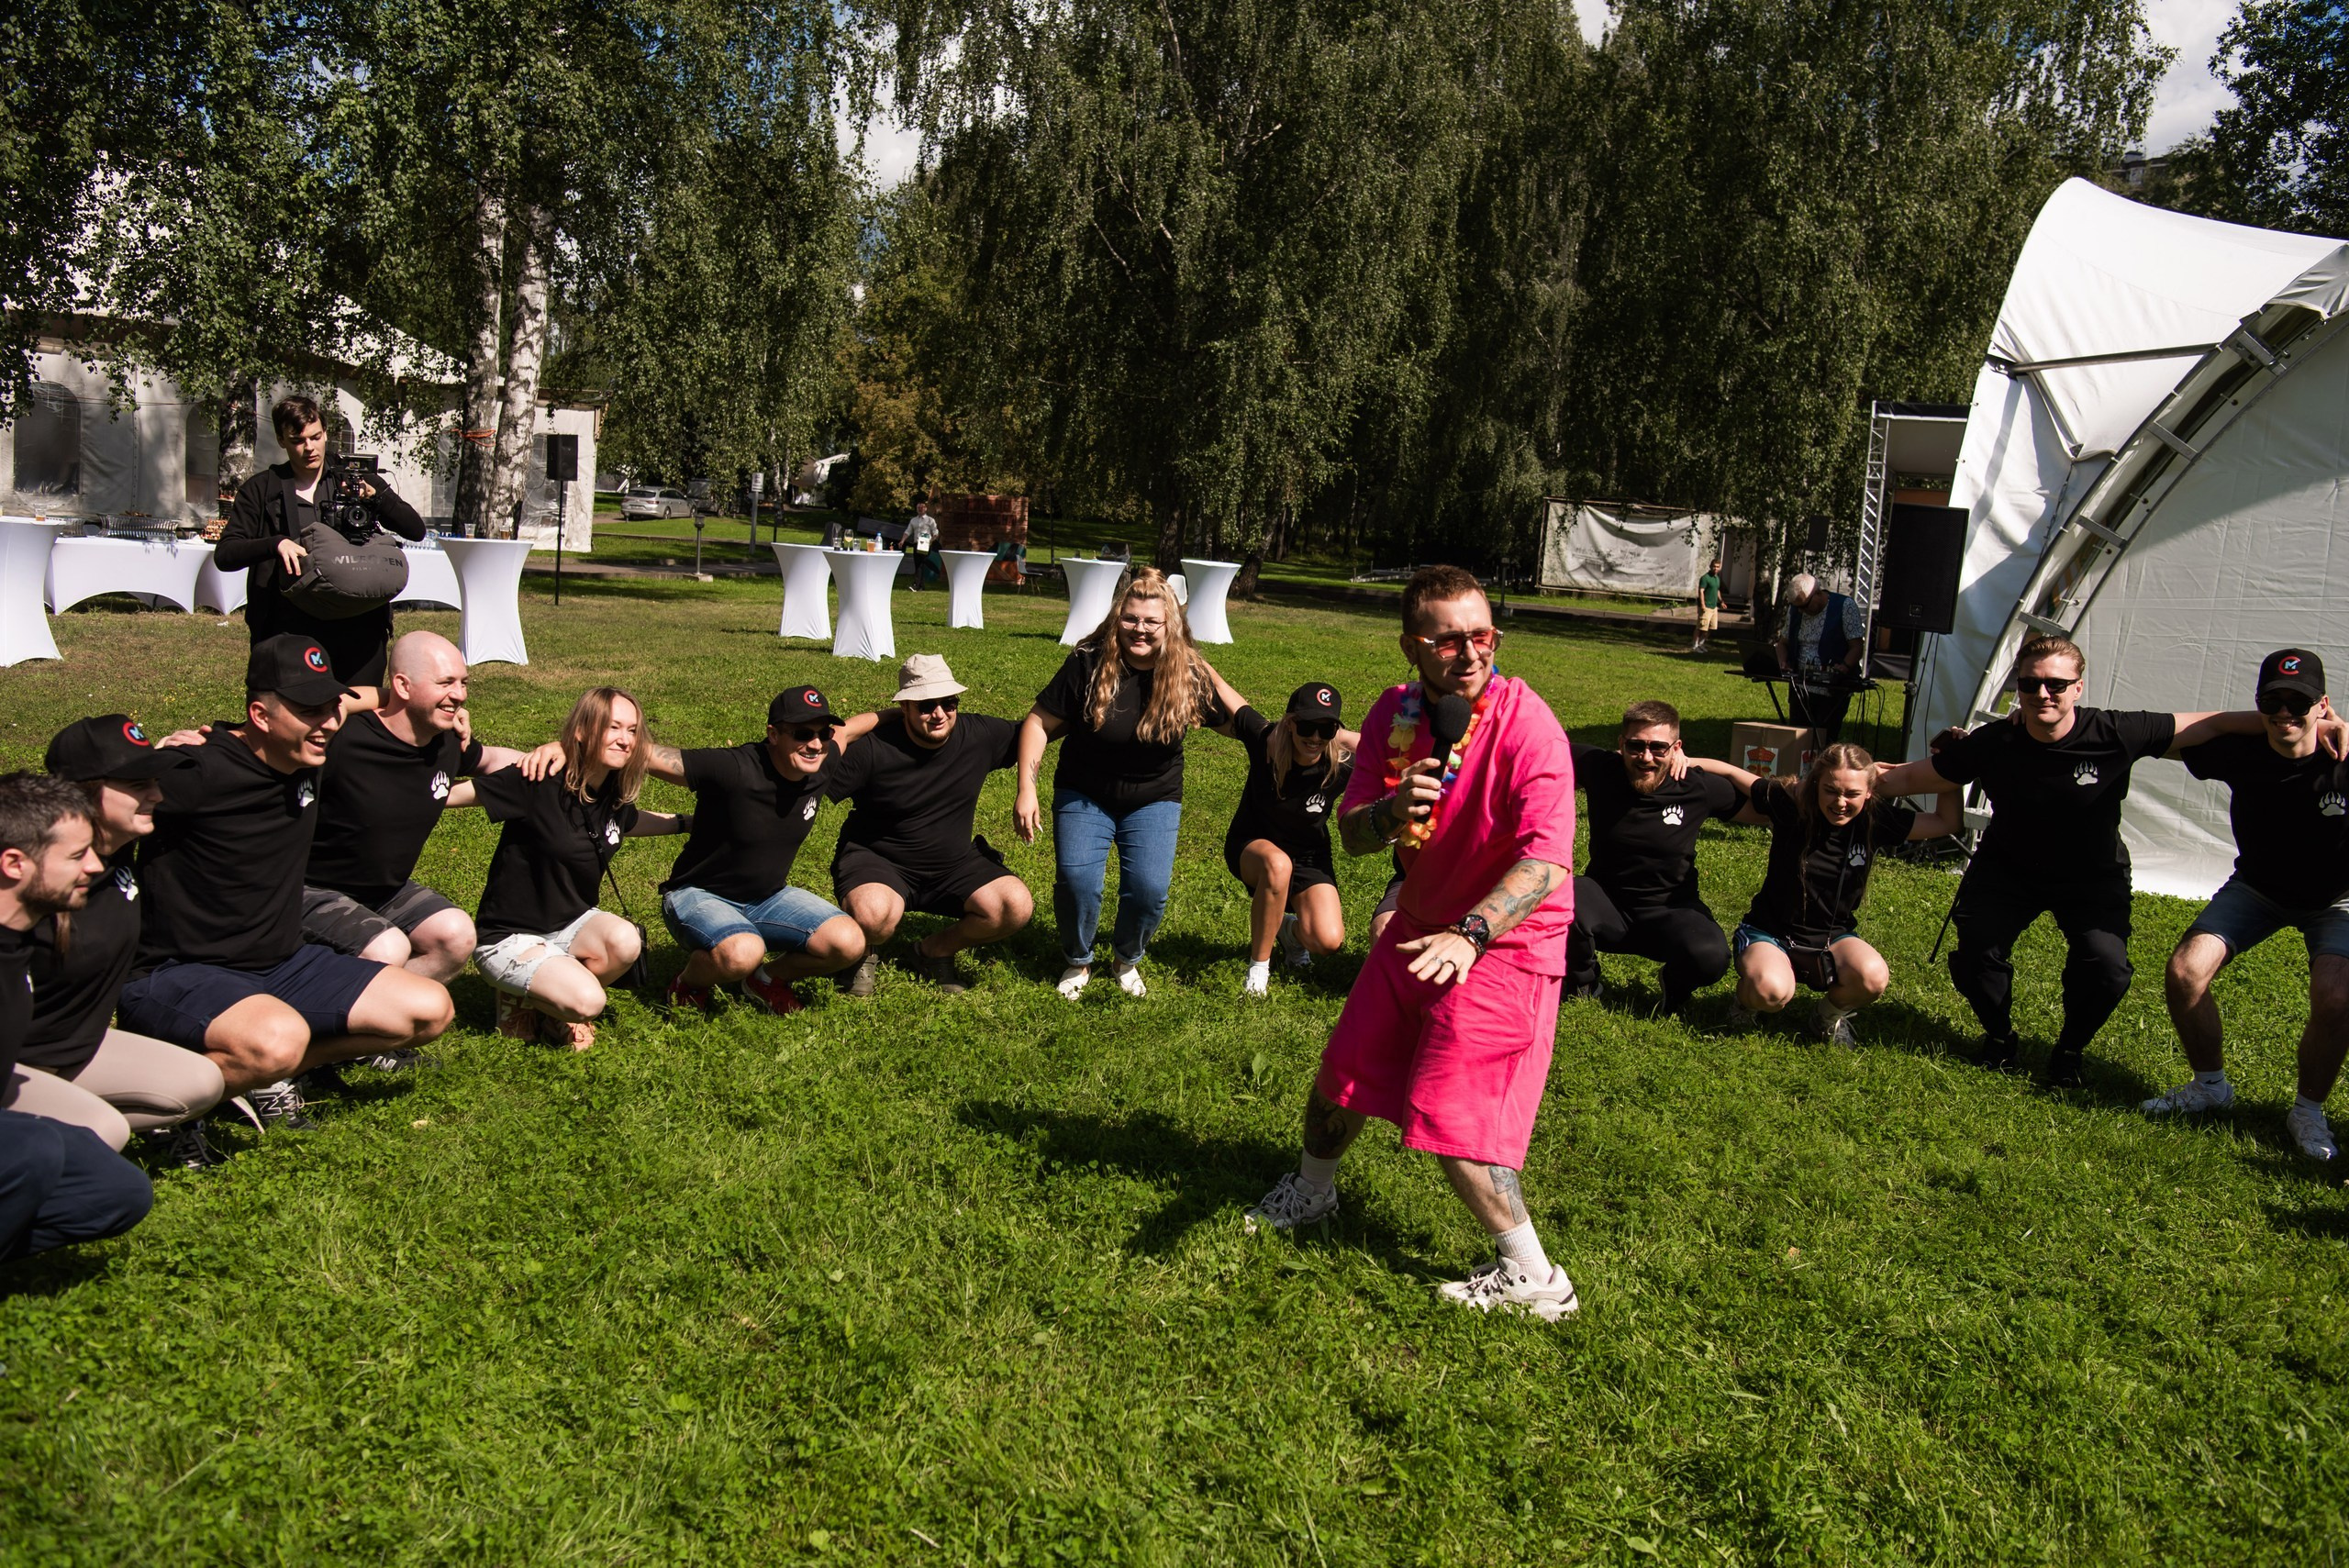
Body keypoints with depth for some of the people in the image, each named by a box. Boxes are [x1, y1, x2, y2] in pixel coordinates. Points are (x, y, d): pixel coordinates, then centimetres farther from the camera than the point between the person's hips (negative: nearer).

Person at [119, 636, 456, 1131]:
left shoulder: (309, 758, 1)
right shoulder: (196, 773, -22)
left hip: (283, 966, 8)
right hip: (178, 976, -8)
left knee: (431, 1011, -2)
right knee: (279, 1039, -39)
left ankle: (267, 1074, 5)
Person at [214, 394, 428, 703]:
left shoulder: (356, 480, 14)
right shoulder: (260, 490, 11)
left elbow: (415, 530, 7)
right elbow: (224, 555, 3)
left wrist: (376, 496, -11)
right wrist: (276, 544, -16)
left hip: (357, 627, 1)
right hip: (289, 628, -1)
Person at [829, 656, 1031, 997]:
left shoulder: (979, 735, -9)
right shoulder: (873, 749, -19)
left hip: (954, 864, 4)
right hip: (878, 860, -4)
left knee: (1017, 907, -19)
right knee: (873, 915, -38)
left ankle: (935, 950, 9)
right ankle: (864, 954, 4)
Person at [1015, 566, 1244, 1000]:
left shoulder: (1188, 675, -10)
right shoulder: (1087, 664, -15)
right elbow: (1039, 722, -10)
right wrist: (1026, 791, -17)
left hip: (1154, 800, 1)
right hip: (1083, 795, 0)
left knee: (1149, 888, -17)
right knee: (1076, 880, -19)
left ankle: (1127, 959, 17)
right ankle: (1077, 961, 11)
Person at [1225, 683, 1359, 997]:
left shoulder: (1343, 768, -25)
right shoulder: (1264, 739, -25)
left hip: (1308, 857, 2)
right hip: (1251, 847, -1)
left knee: (1328, 941, -20)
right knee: (1278, 864, -40)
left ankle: (1291, 929, 21)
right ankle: (1259, 965, -20)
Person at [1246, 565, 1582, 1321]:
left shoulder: (1526, 725, -25)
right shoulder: (1395, 713, -7)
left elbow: (1546, 861, -33)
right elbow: (1350, 833, -4)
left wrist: (1469, 935, -47)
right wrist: (1390, 810, -28)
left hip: (1506, 940, -7)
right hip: (1422, 923, 7)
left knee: (1451, 1114, -10)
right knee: (1347, 1064, 19)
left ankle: (1534, 1279, 8)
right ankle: (1312, 1190, 48)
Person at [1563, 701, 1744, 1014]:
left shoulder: (1697, 786, -11)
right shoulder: (1600, 768, -12)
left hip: (1671, 910, 0)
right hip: (1607, 903, 0)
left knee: (1711, 957, -32)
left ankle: (1676, 986, 9)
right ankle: (1582, 983, 0)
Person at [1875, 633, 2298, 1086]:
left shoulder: (2115, 735, -24)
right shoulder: (1991, 744, -21)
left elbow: (2209, 726, -15)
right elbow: (1911, 779, -10)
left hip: (2092, 878, 0)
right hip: (2008, 870, 1)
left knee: (2106, 969, -21)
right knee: (1975, 951, -19)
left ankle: (2070, 1050, 11)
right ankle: (1999, 1038, 13)